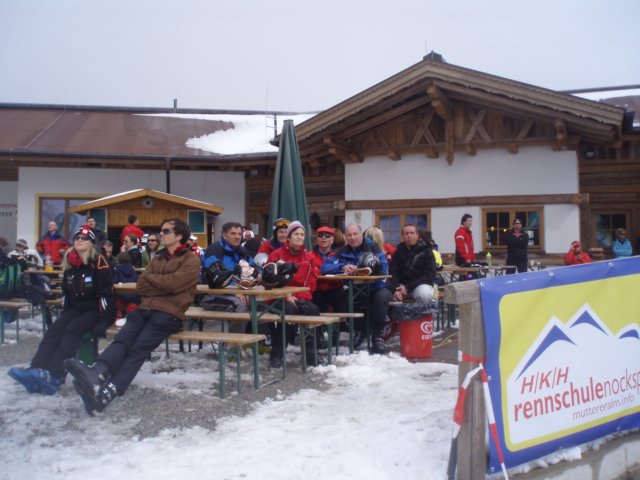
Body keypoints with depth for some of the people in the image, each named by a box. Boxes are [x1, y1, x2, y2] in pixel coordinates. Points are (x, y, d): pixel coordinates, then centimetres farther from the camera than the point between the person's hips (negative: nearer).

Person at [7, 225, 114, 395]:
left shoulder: (99, 262, -12)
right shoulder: (70, 263, 9)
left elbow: (106, 293, -17)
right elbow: (66, 292, 18)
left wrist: (103, 321, -23)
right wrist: (65, 314, 8)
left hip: (97, 310, -6)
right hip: (76, 309, 6)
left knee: (72, 331, -29)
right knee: (55, 330, -19)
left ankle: (53, 376, -45)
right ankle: (37, 370, -36)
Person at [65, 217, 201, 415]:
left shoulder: (191, 260, 5)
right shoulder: (157, 259, 27)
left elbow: (173, 284, -11)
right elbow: (141, 286, 13)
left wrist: (151, 277, 5)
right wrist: (165, 286, -3)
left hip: (169, 313, -6)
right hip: (146, 308, 6)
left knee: (139, 348, -26)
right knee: (122, 339, -24)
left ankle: (107, 392, -42)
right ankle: (96, 374, -48)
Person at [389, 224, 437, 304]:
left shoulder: (426, 250, 0)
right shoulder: (399, 251, 9)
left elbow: (429, 275, -7)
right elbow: (392, 273, 0)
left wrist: (408, 288, -17)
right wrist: (396, 290, -22)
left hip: (422, 285, -2)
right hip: (402, 285, 3)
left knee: (424, 294, -37)